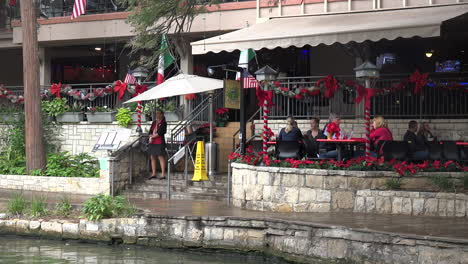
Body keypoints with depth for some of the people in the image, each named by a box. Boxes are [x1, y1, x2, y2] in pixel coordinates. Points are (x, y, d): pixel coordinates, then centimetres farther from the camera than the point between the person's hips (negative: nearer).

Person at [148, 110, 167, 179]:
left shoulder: (163, 123, -4)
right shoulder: (154, 122, 17)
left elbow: (160, 133, -12)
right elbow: (150, 131, 13)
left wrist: (152, 136, -6)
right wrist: (150, 137, -6)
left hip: (160, 142, -7)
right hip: (152, 142, 7)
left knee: (161, 157, -9)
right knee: (152, 157, 8)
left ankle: (163, 174, -9)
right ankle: (153, 174, 14)